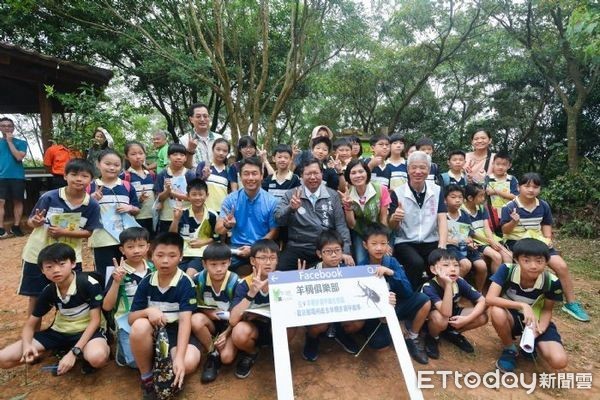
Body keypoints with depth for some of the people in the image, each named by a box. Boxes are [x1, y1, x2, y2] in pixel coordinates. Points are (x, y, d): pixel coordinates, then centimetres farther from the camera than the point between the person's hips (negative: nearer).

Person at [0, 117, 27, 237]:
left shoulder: (21, 143, 4)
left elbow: (19, 157, -11)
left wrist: (10, 141, -8)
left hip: (17, 177, -1)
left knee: (17, 201, 5)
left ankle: (16, 227, 14)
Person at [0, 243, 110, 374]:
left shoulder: (89, 284, -22)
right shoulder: (48, 292, -6)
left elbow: (95, 320, -19)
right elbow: (30, 325, 3)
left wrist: (74, 352, -26)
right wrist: (26, 345, -20)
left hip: (87, 331, -5)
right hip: (59, 332, 6)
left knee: (97, 357, -40)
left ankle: (83, 355, -3)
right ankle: (61, 350, 4)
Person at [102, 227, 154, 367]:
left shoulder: (153, 268, 4)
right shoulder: (119, 273, -5)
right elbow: (107, 307, -9)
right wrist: (117, 282, -21)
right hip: (128, 322, -2)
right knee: (137, 361, -21)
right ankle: (122, 346, 8)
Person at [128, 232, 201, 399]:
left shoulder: (185, 283, -16)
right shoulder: (146, 282, -5)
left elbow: (185, 320, -24)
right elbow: (131, 318, -2)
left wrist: (179, 357, -35)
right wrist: (147, 311, -26)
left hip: (177, 332, -3)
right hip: (153, 331, 3)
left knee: (189, 362, -34)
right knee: (140, 325, -31)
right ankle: (146, 377, -8)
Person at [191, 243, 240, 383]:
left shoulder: (235, 282, -22)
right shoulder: (199, 279, -16)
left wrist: (225, 334, -22)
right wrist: (208, 312, -18)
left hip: (229, 324, -3)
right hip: (210, 321, 3)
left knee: (227, 357, -27)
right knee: (196, 320, -31)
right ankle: (212, 354, -8)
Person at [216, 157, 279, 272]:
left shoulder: (271, 201, -2)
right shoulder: (231, 199, 2)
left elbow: (274, 232, 1)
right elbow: (218, 230, 1)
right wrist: (227, 225, -23)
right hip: (236, 248, 1)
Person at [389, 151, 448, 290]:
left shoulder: (437, 190, 6)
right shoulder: (397, 193, -2)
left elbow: (442, 219, -2)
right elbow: (393, 228, -4)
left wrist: (442, 246, -17)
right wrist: (395, 219, -29)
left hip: (431, 242, 2)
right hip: (405, 243, -2)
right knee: (417, 263, -31)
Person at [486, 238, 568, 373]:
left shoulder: (552, 282, -21)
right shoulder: (507, 270, -26)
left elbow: (547, 310, -4)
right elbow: (490, 298, -34)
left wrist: (540, 329, -23)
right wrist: (522, 306, -43)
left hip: (536, 320, 1)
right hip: (511, 317, -1)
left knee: (559, 361, -24)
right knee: (497, 312, -37)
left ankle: (532, 344, 13)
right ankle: (509, 350, -5)